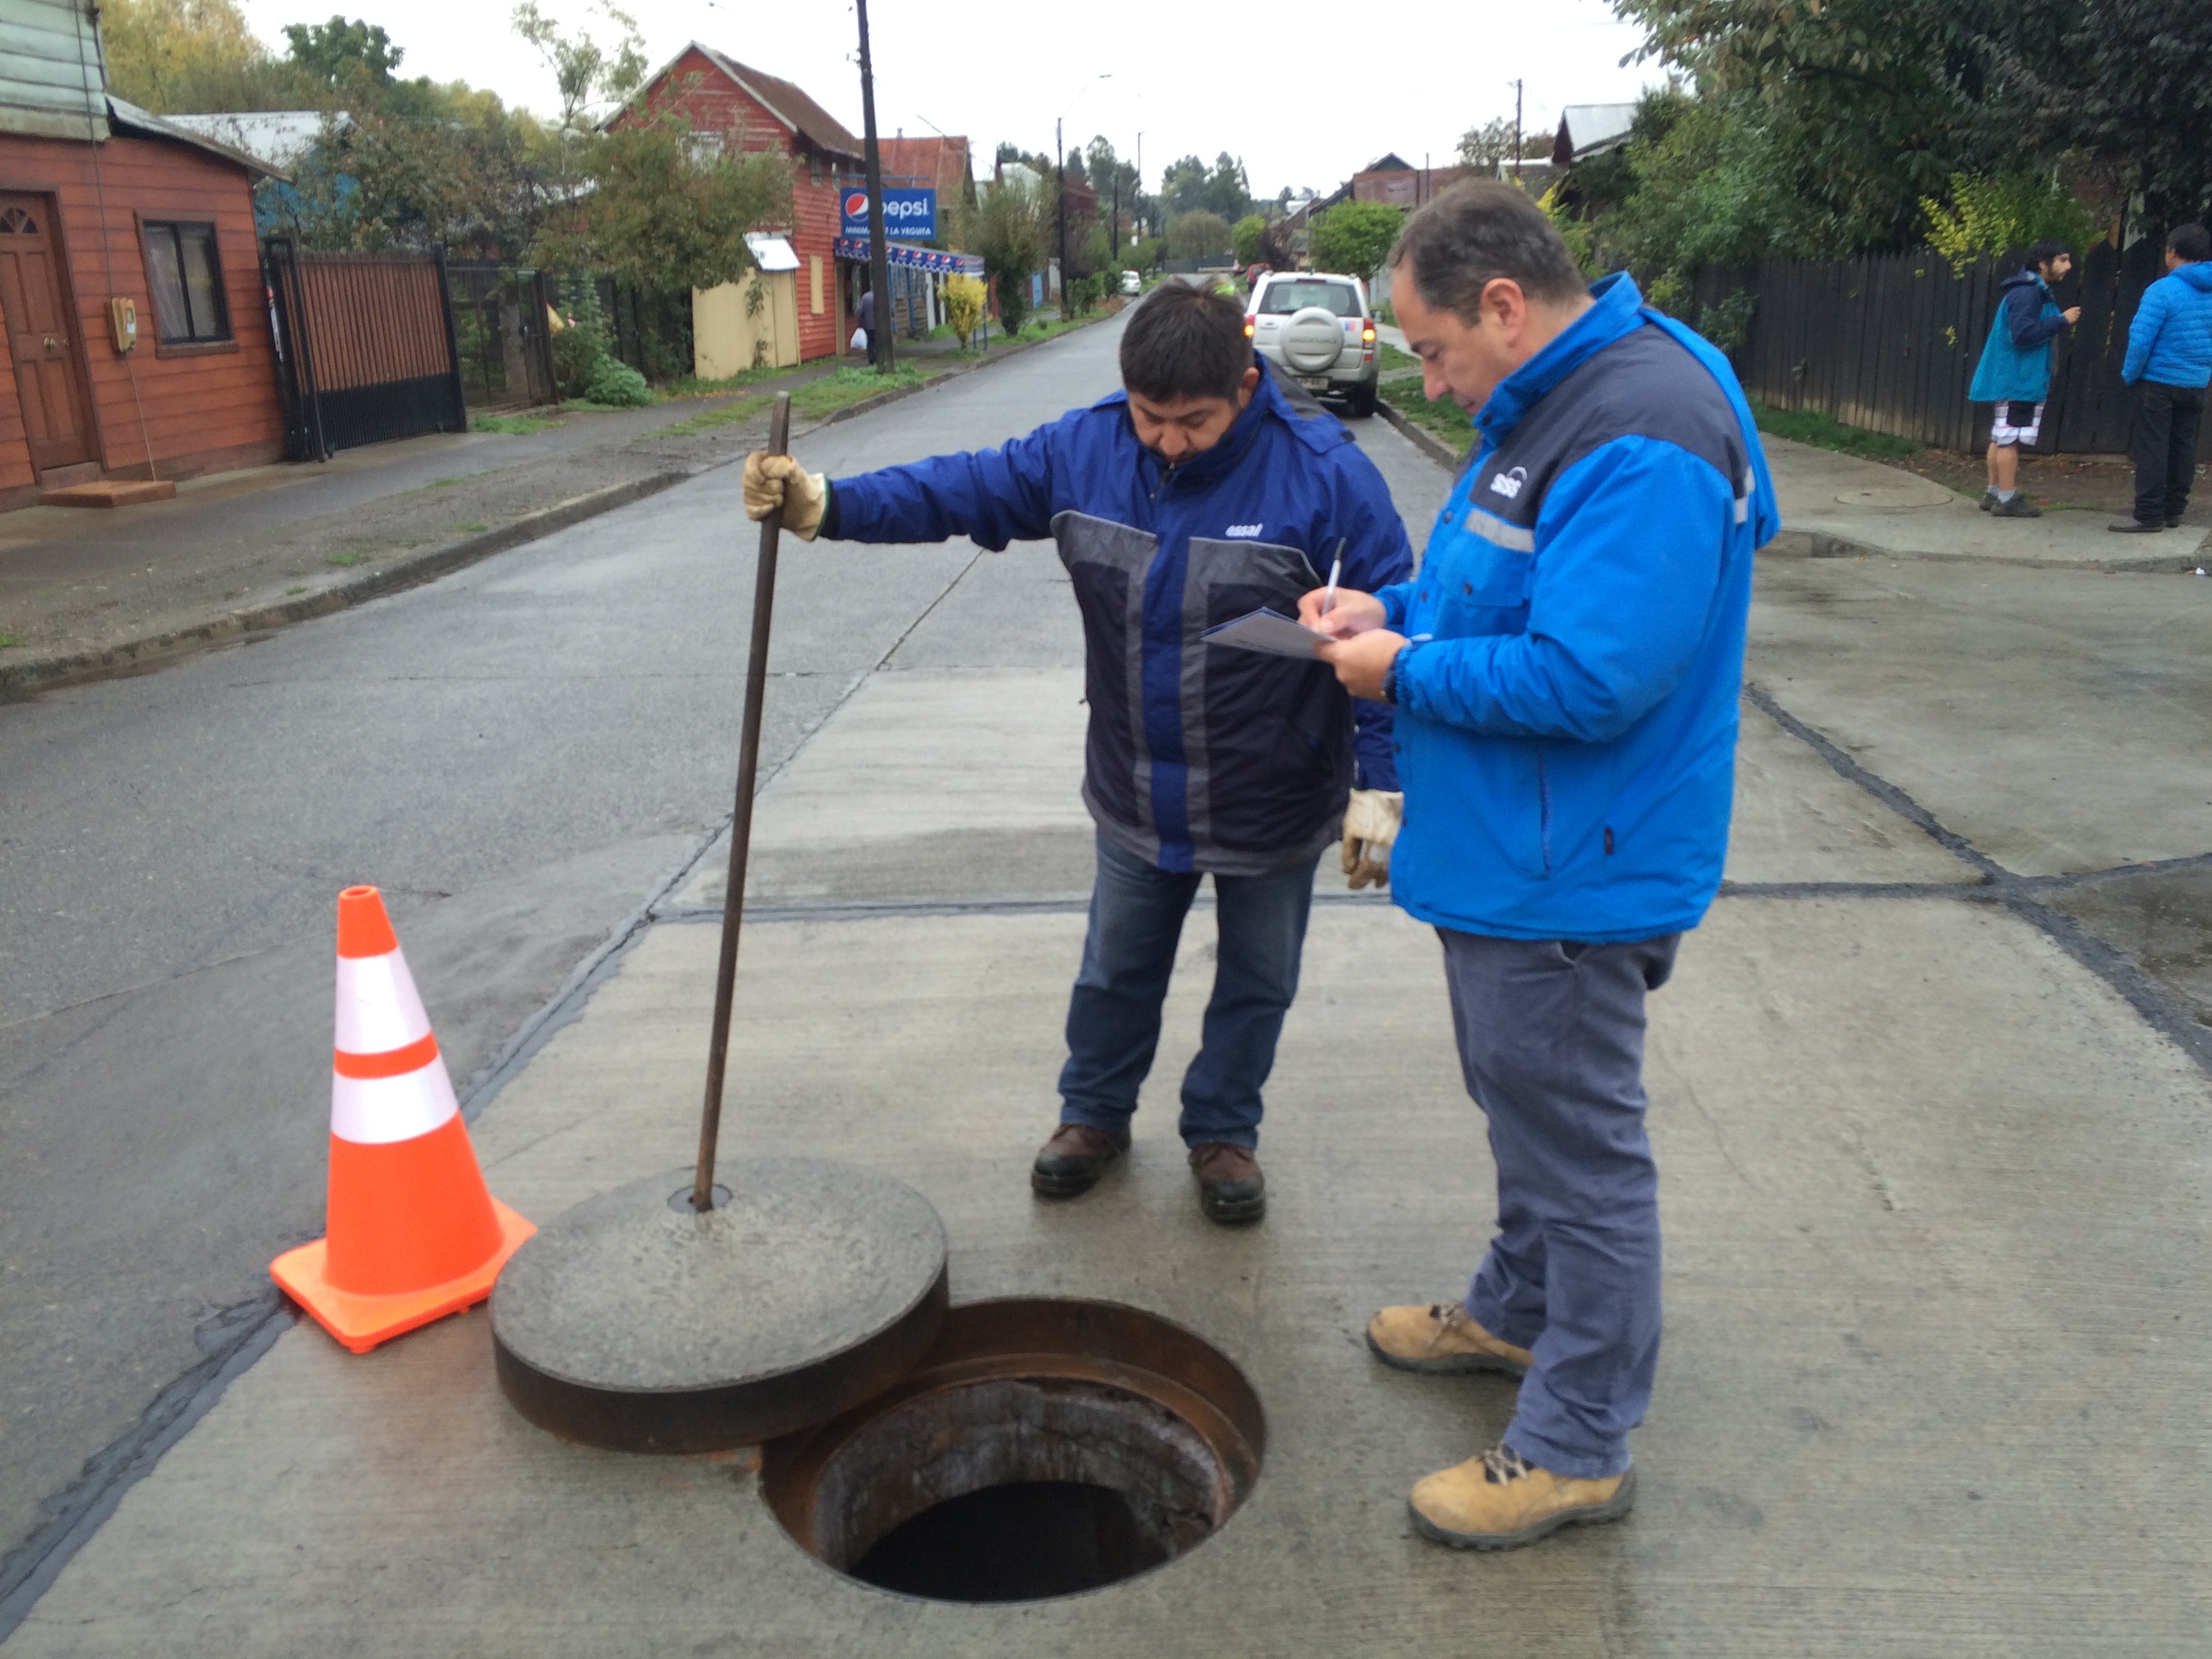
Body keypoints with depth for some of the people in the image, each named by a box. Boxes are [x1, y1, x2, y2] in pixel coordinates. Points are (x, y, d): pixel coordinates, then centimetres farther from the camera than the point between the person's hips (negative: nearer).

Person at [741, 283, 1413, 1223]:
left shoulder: (1323, 471, -20)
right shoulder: (1085, 449, -9)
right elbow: (961, 492, -4)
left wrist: (1381, 786, -16)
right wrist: (826, 506, -18)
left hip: (1274, 805, -3)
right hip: (1135, 796, 3)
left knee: (1255, 984, 16)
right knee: (1115, 970, 21)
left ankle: (1223, 1131, 40)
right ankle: (1094, 1113, 45)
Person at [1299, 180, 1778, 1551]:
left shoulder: (1642, 441, -25)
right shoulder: (1546, 404, 9)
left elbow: (1590, 678, -31)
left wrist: (1406, 670, -18)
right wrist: (1397, 606, 3)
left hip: (1569, 883, -11)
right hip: (1505, 859, 11)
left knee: (1582, 1150, 4)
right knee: (1527, 1111, 26)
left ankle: (1579, 1446, 22)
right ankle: (1519, 1313, 48)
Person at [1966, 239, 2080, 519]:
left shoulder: (2035, 292, 17)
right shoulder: (2026, 293, -16)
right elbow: (2022, 334, -23)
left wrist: (2059, 321, 9)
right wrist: (2062, 321, -17)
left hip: (2011, 378, 10)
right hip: (2018, 379, -10)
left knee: (2002, 438, 12)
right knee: (2011, 439, -7)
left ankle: (1994, 494, 17)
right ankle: (2008, 499, -5)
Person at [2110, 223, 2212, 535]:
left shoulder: (2163, 290, -16)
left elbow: (2141, 340, -19)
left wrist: (2130, 374, -5)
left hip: (2159, 382, -6)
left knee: (2152, 449, -3)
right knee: (2183, 449, 12)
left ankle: (2149, 515, -5)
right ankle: (2174, 511, 18)